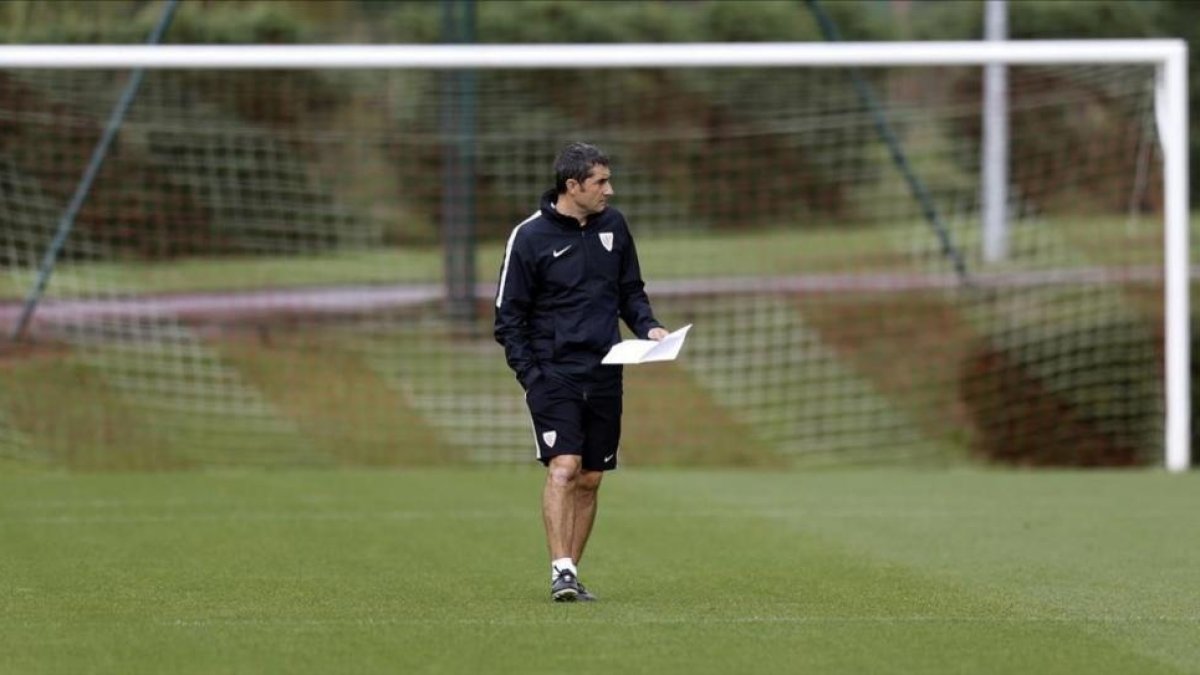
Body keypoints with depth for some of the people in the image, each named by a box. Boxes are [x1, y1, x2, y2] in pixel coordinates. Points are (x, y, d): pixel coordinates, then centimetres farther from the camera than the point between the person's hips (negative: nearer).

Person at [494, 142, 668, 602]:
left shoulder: (613, 226, 8)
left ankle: (571, 573, 15)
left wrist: (648, 326, 0)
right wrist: (529, 374, -12)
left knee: (589, 479, 7)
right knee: (563, 467, -18)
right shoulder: (529, 237, -7)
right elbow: (509, 316, -3)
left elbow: (630, 289, 19)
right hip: (553, 372, -5)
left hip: (604, 374, 5)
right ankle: (561, 572, -20)